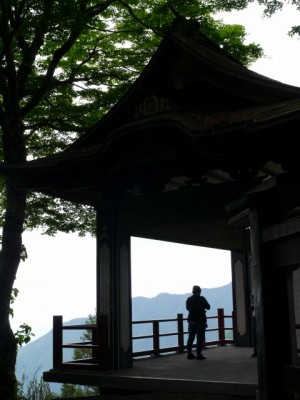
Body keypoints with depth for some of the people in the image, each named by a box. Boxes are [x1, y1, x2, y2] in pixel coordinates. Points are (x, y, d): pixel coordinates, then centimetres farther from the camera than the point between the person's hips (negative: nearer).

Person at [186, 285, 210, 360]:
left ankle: (189, 353, 14)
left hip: (191, 321, 5)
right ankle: (199, 354, -2)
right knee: (200, 338, -1)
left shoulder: (189, 299, 4)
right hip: (200, 320, -5)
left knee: (191, 338, 11)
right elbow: (208, 307, -3)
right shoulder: (201, 299, -10)